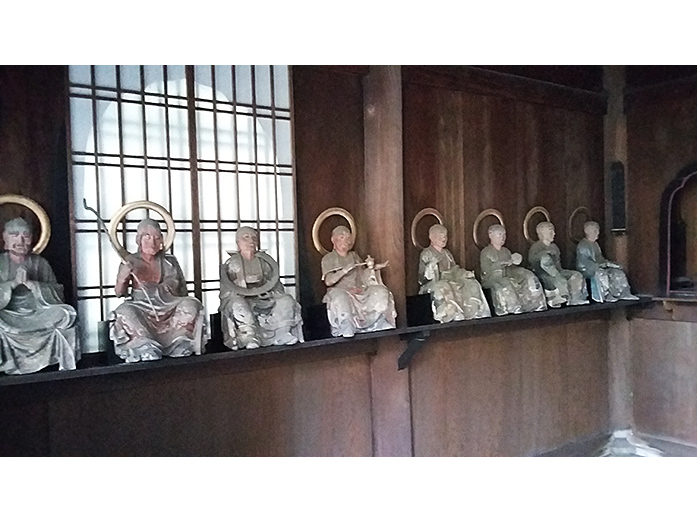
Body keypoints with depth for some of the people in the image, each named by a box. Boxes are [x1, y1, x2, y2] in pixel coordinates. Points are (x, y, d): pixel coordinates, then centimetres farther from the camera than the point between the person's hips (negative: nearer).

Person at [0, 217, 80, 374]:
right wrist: (14, 283, -21)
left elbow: (57, 295, -4)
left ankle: (67, 369, -11)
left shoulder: (40, 263, 7)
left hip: (38, 317, 1)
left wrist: (30, 283, -17)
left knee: (65, 315, -23)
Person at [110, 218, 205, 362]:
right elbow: (119, 293, 2)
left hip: (168, 307, 2)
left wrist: (172, 289, -6)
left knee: (190, 304, -26)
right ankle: (145, 347, -39)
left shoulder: (170, 261, 12)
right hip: (141, 311, -1)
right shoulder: (130, 262, 8)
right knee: (124, 311, -32)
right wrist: (122, 279, -17)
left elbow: (183, 291, 15)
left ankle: (180, 344, -30)